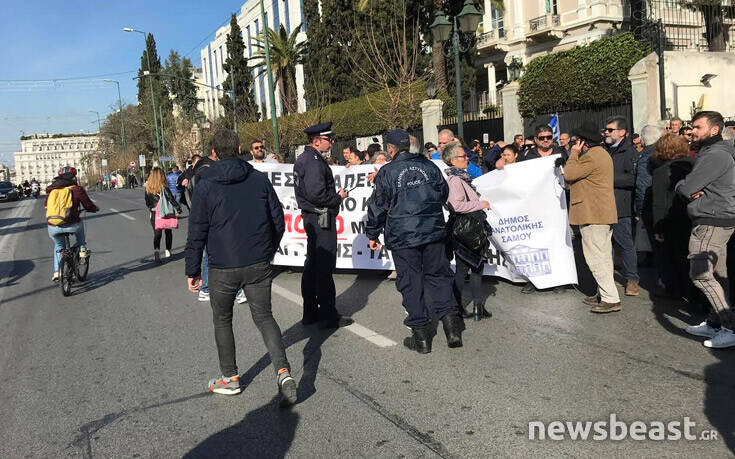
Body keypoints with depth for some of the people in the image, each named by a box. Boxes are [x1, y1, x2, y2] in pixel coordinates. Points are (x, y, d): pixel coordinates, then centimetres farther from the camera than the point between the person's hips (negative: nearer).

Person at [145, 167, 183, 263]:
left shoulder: (148, 188, -2)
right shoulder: (163, 187, -14)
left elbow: (147, 202, 8)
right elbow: (171, 199, -14)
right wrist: (178, 209, -6)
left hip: (154, 214, 2)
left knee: (157, 234, 3)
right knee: (168, 232, 15)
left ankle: (156, 250, -19)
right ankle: (168, 252, 21)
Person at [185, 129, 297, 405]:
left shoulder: (205, 187, -7)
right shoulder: (260, 179, 1)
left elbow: (197, 234, -5)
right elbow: (278, 221, 6)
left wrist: (193, 271, 4)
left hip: (223, 268, -2)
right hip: (259, 265, 2)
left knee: (222, 320, 17)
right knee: (264, 317, 12)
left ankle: (230, 378, 25)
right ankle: (283, 371, -5)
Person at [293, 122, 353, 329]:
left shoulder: (303, 158, 15)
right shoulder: (314, 160, -17)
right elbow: (316, 194, -25)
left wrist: (334, 196, 12)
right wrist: (338, 197, -10)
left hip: (311, 217, 11)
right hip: (321, 218, -11)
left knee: (312, 265, 15)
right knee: (324, 267, -4)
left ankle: (310, 313, 24)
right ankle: (328, 316, 3)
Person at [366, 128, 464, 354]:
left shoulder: (386, 173, -5)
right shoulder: (429, 166, 7)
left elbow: (377, 207, -3)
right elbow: (444, 193, 17)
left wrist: (372, 234, 9)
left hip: (402, 237, -3)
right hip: (433, 232, 3)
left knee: (410, 284, 5)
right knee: (439, 276, 13)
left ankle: (421, 336, 9)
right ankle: (451, 323, 3)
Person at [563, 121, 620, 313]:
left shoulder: (590, 157, -17)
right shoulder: (602, 153, 17)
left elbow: (568, 175, -15)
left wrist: (574, 154, -5)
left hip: (593, 215, -11)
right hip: (604, 213, 11)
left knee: (595, 257, -8)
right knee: (603, 255, 15)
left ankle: (611, 299, -7)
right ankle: (604, 294, 24)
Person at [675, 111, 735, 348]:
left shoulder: (716, 155, -16)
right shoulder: (711, 153, 18)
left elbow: (687, 187, -21)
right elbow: (692, 187, 15)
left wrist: (681, 185, 2)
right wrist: (693, 191, -8)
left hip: (712, 222, -11)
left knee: (700, 274, -12)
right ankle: (715, 324, 20)